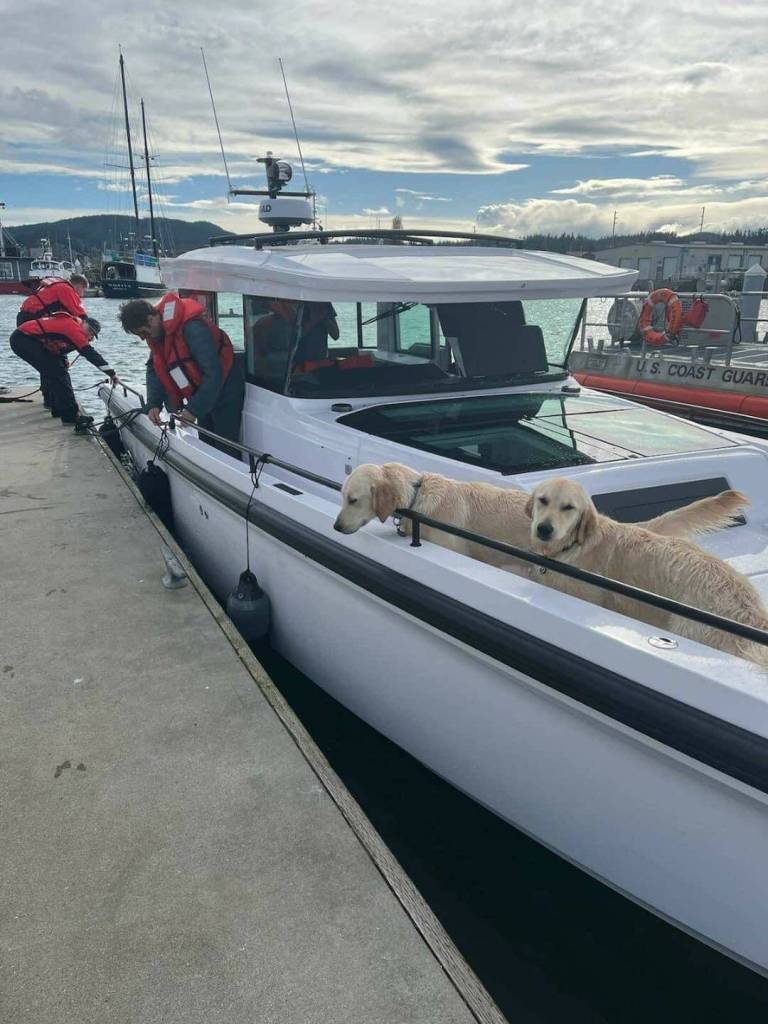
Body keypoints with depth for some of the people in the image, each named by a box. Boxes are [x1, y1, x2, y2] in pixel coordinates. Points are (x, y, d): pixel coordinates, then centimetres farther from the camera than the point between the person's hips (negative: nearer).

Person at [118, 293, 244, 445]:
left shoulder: (192, 328, -30)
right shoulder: (158, 331, -2)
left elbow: (213, 373, -31)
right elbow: (154, 369, 2)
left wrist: (194, 409, -29)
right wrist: (153, 404, -13)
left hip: (224, 391, -9)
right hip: (202, 393, 9)